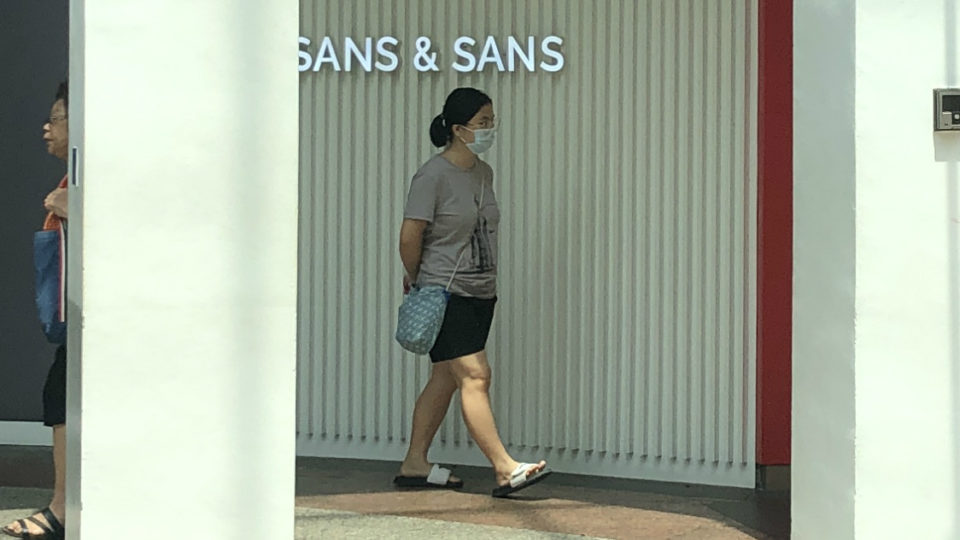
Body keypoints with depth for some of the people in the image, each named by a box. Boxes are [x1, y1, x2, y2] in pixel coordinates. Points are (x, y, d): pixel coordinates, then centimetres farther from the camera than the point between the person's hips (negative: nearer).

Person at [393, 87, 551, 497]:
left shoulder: (483, 173, 11)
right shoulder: (433, 176, -13)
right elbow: (410, 237, -11)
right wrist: (418, 281, 3)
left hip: (480, 293, 8)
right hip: (445, 294, -8)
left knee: (446, 379, 11)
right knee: (474, 376, -12)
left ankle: (415, 464, 19)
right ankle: (505, 469, -14)